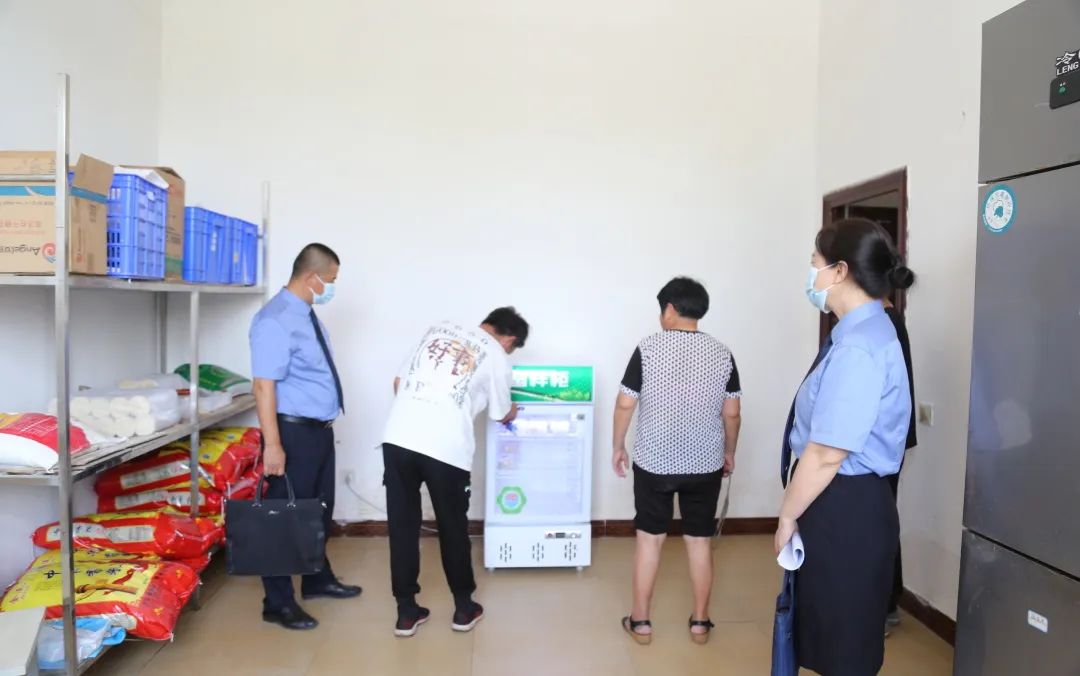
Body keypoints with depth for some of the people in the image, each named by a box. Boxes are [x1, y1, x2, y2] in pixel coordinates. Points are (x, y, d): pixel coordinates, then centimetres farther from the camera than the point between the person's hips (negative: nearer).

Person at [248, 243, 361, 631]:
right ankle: (278, 604, 16)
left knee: (320, 509, 21)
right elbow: (264, 385, -24)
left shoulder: (308, 315, 10)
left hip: (320, 429, 10)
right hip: (294, 431, -9)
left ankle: (318, 579, 39)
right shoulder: (276, 320, -19)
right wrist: (273, 444, -26)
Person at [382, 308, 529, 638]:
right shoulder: (496, 357, 8)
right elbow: (502, 415, 20)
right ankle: (464, 608, 29)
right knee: (453, 528, 14)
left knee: (402, 525, 13)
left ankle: (406, 612, 23)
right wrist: (513, 412, 43)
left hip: (398, 437, 4)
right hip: (445, 449, -3)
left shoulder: (438, 330, 20)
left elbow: (399, 382, 22)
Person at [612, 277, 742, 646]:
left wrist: (618, 447, 5)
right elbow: (732, 413, 0)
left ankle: (640, 621, 19)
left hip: (653, 461, -2)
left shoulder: (648, 348, -10)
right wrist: (729, 452, 15)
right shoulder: (722, 353, -3)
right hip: (705, 463, 2)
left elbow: (625, 404, -8)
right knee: (700, 540, 13)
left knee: (649, 538, 10)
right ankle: (700, 621, 25)